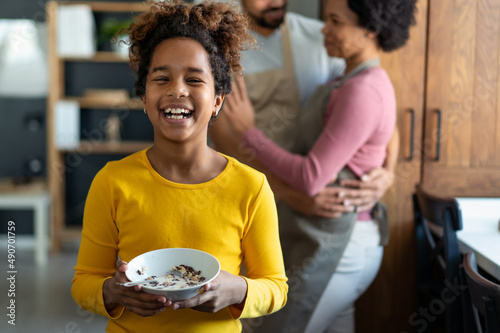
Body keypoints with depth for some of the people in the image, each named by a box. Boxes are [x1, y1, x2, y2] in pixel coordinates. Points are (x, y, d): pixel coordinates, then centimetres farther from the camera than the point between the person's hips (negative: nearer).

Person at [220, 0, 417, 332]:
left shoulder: (362, 91, -21)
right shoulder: (369, 82, 10)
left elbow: (311, 178, -24)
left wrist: (249, 132, -15)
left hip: (332, 251, -10)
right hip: (344, 243, 10)